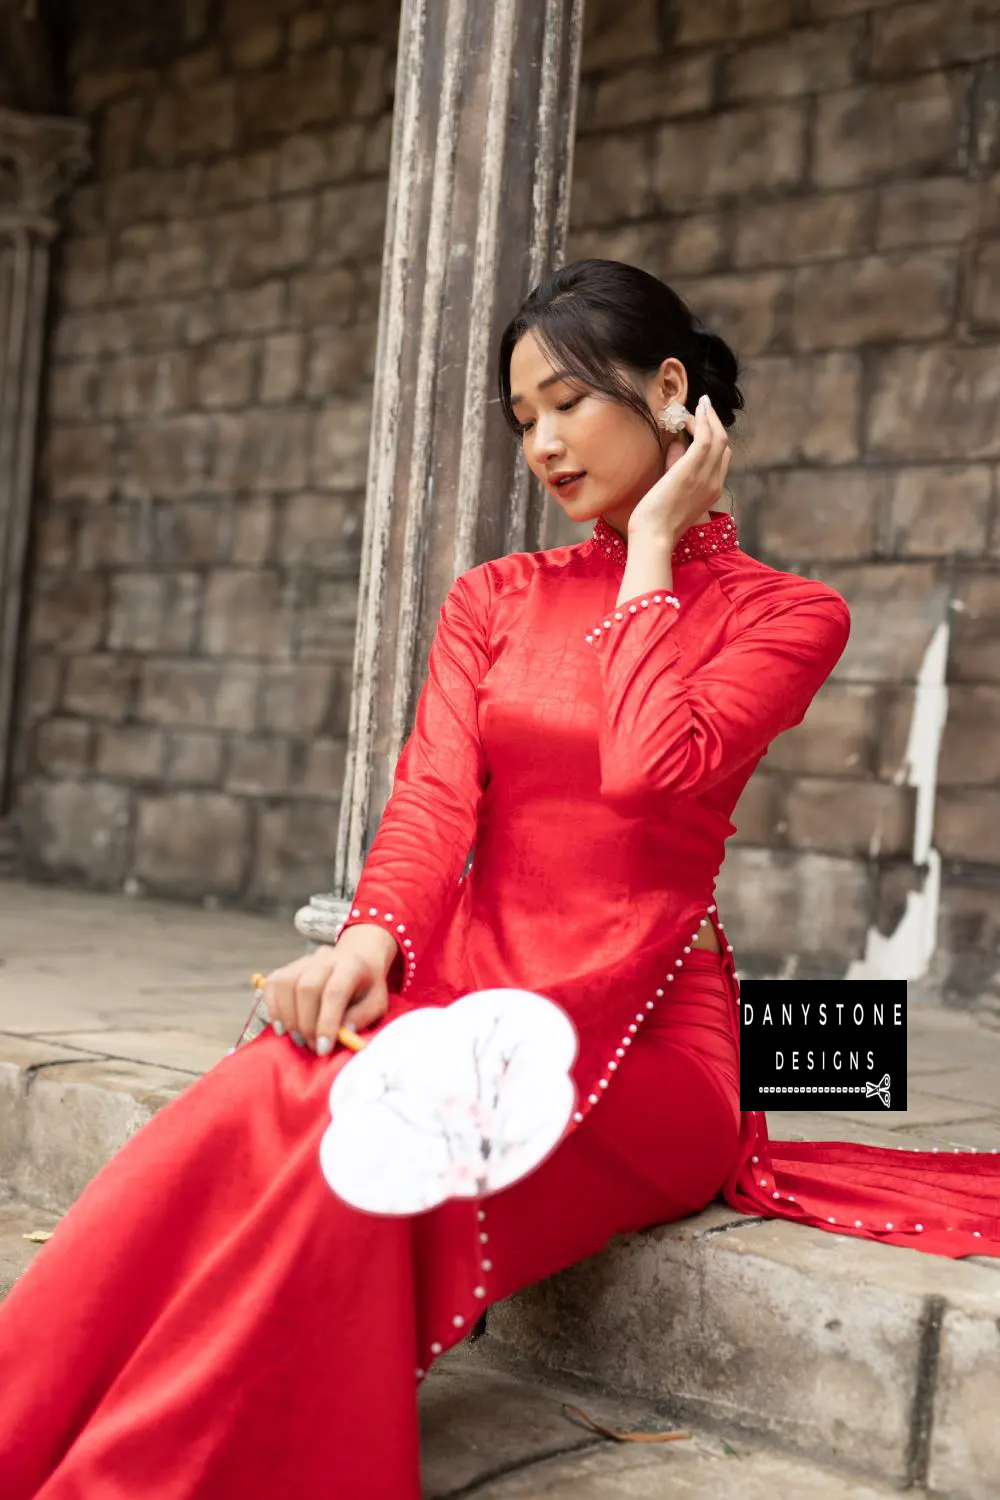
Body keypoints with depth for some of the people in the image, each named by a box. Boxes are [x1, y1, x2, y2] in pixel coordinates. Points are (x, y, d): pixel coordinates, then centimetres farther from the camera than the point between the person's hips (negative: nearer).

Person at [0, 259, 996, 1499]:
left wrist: (652, 544, -3)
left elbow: (653, 768, -16)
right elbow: (434, 797, 1)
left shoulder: (783, 616, 5)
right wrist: (371, 939, -21)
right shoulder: (494, 600, 17)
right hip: (468, 977, 4)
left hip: (638, 1023, -3)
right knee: (239, 1113, -31)